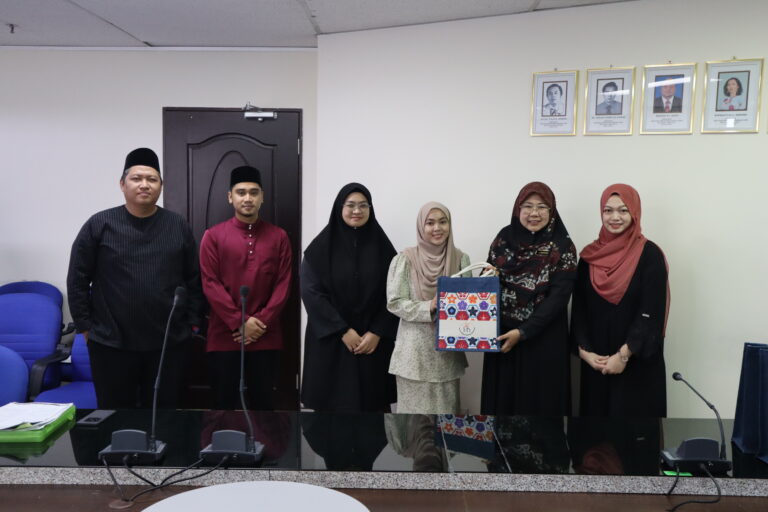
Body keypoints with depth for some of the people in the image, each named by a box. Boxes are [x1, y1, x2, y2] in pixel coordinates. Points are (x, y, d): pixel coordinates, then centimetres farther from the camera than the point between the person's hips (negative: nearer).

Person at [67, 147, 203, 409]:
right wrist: (85, 326, 0)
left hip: (169, 342, 2)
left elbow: (193, 279, 6)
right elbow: (78, 280, 1)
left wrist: (191, 321, 3)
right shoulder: (99, 225, -2)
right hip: (111, 343, -1)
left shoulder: (178, 226, 3)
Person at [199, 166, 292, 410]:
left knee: (263, 402, 9)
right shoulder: (213, 236, 1)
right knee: (224, 403, 8)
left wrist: (261, 323, -10)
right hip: (224, 335, -1)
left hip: (266, 337, 1)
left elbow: (283, 284, 0)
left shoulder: (278, 236, 5)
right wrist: (239, 322, -13)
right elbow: (210, 284, -5)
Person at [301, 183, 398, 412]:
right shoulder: (321, 246, 0)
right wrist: (342, 330, -12)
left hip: (373, 340, 1)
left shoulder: (382, 245, 5)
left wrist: (377, 333, -10)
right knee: (332, 404, 0)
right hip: (331, 339, -1)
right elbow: (311, 292, -7)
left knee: (372, 404, 2)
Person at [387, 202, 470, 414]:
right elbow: (394, 303, -9)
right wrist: (429, 308, -20)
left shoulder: (461, 259, 4)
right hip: (416, 351, -3)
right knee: (416, 408, 4)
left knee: (447, 408, 11)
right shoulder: (405, 259, -6)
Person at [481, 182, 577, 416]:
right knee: (502, 397, 9)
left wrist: (523, 332, -18)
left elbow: (558, 297, -12)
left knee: (539, 400, 5)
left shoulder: (562, 247, -6)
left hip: (543, 338, -3)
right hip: (501, 335, 3)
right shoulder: (504, 237, 4)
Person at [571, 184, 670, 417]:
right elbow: (579, 308, 4)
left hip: (637, 363, -4)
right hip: (595, 363, 4)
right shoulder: (590, 255, 5)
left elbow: (651, 313, -12)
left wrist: (624, 355, -17)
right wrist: (584, 350, -7)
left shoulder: (650, 255, -6)